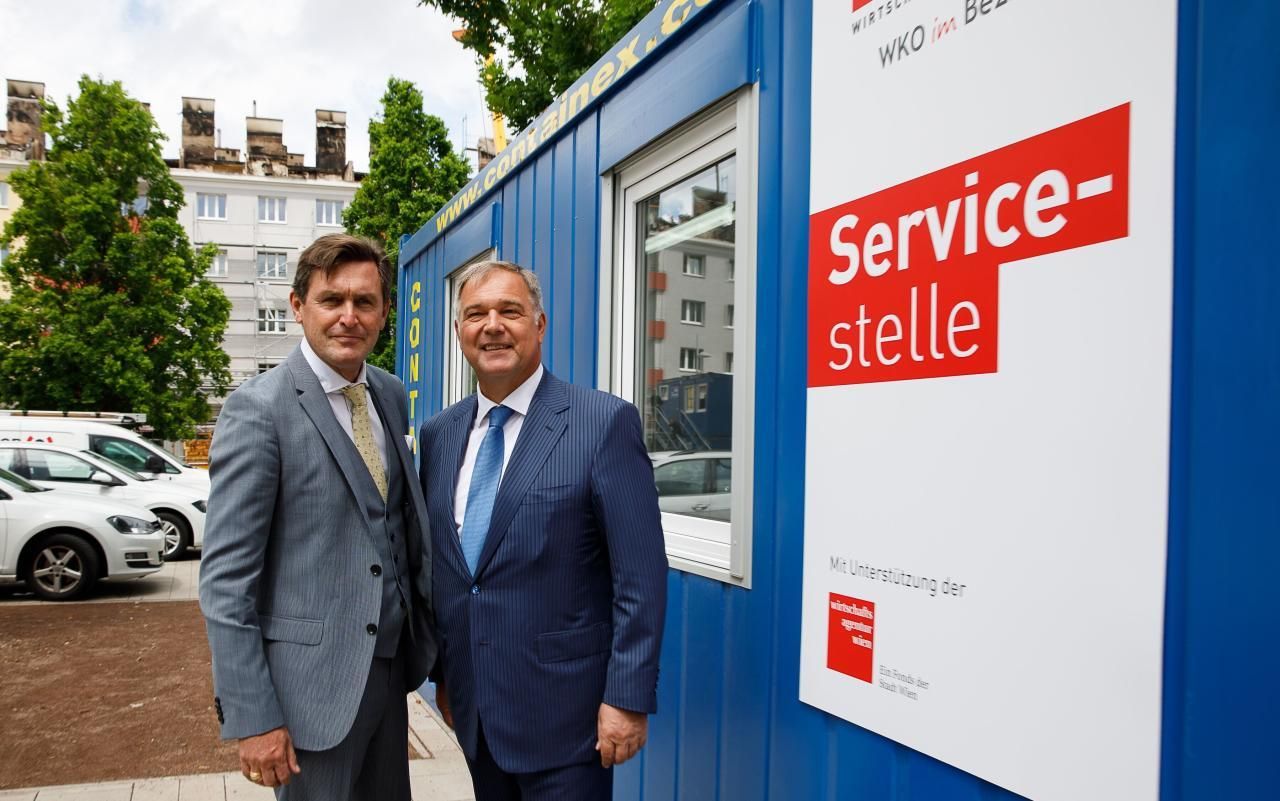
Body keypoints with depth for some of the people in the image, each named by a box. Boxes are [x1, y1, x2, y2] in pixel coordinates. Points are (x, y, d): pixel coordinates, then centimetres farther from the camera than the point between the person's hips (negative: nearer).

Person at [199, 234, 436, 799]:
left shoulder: (390, 395, 5)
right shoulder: (259, 408, -15)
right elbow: (226, 577, -16)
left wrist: (425, 636, 12)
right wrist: (251, 717, -16)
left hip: (391, 665, 6)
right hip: (311, 678, -6)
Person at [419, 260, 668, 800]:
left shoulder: (603, 422, -12)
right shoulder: (438, 435, 6)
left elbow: (641, 575, -13)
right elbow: (437, 565, 13)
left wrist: (628, 696, -15)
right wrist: (442, 672, 14)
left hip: (563, 711, -5)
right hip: (473, 704, 6)